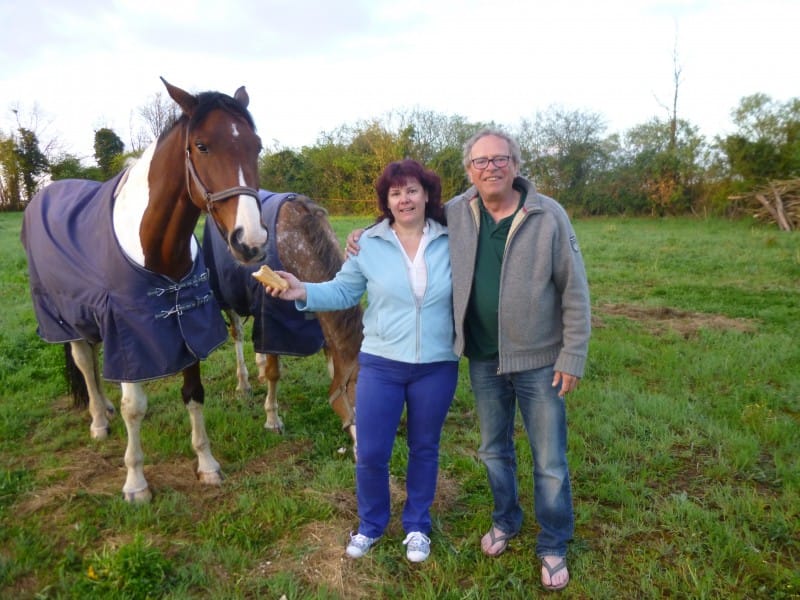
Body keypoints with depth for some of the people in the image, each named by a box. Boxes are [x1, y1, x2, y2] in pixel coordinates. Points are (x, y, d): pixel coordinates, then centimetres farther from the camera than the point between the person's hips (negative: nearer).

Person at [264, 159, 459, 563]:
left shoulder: (451, 242, -3)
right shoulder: (368, 244, -3)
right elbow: (343, 292, -2)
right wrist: (303, 292, -16)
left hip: (437, 367, 1)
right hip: (380, 364, 0)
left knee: (424, 450, 16)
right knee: (370, 453, 5)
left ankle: (417, 526, 38)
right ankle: (371, 524, 33)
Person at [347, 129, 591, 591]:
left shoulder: (549, 216, -14)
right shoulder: (454, 214, -5)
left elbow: (574, 292, -10)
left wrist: (572, 357, -11)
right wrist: (367, 238, 0)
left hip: (539, 361, -3)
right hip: (484, 361, 3)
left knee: (550, 462, 10)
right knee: (495, 450, 21)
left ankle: (554, 547, 32)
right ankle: (506, 520, 46)